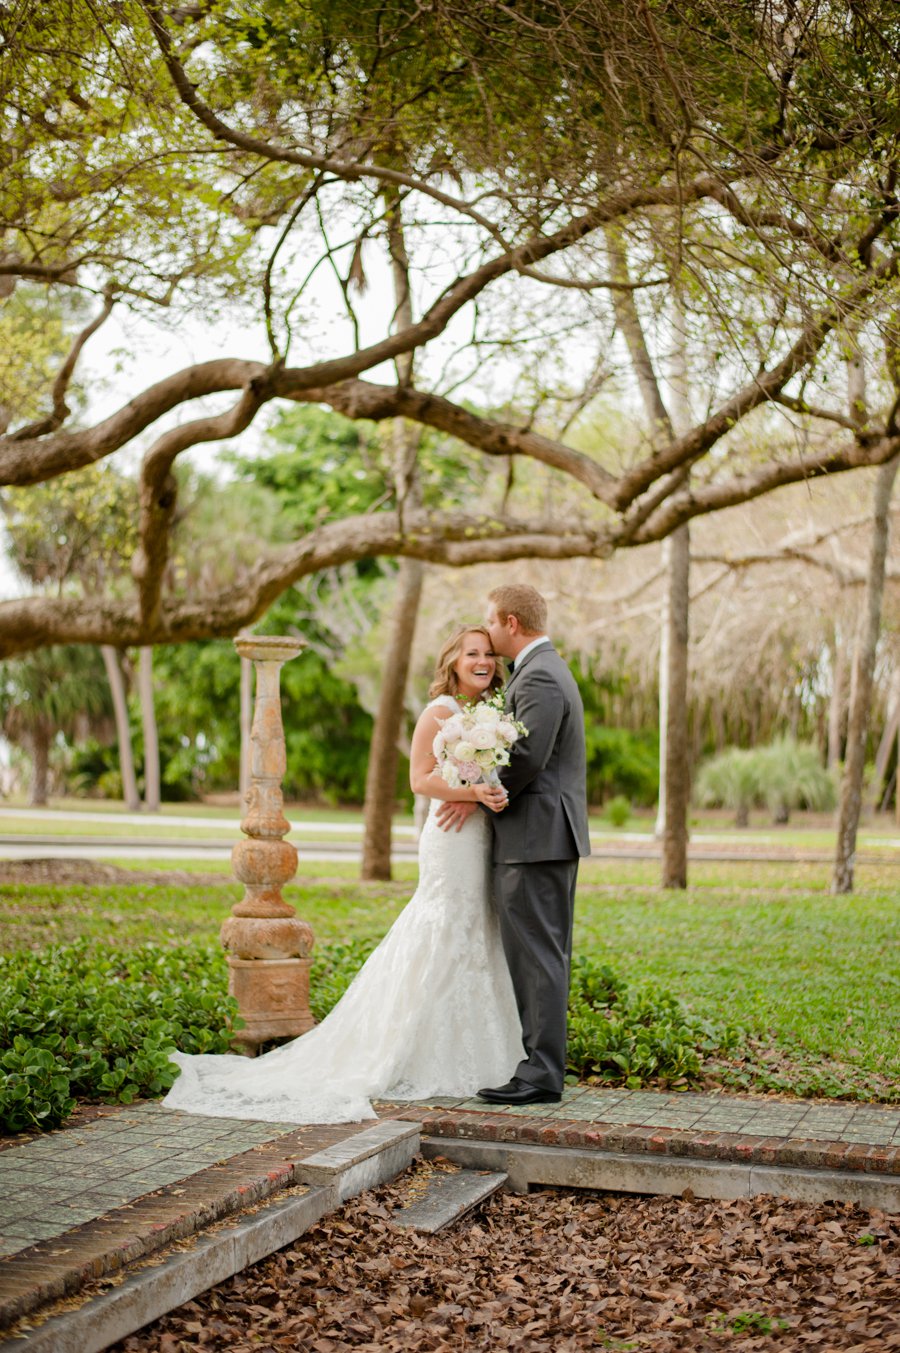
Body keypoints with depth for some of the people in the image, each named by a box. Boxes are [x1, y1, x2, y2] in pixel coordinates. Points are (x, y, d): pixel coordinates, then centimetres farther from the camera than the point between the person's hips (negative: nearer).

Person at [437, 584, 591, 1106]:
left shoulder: (538, 677, -14)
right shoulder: (547, 669, 20)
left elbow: (526, 756, -22)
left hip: (536, 837, -11)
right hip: (551, 835, 11)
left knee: (536, 956, -8)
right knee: (545, 955, 13)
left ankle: (541, 1075, -6)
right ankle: (543, 1060, 19)